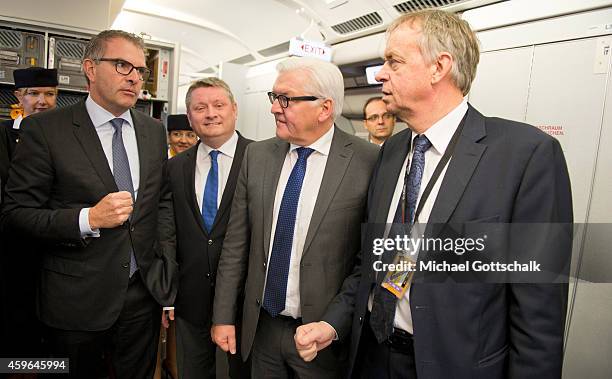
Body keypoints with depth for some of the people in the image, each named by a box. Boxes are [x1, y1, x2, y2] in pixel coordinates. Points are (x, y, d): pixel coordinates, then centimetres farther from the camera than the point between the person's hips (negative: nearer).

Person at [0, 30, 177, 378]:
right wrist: (89, 218, -23)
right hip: (77, 299, -3)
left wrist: (167, 269, 3)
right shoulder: (45, 129, -9)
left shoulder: (155, 131, 4)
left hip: (145, 293, 4)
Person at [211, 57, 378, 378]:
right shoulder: (257, 155, 0)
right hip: (261, 327, 4)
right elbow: (236, 243, 3)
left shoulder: (368, 162, -15)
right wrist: (223, 316, 4)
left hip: (325, 335, -4)